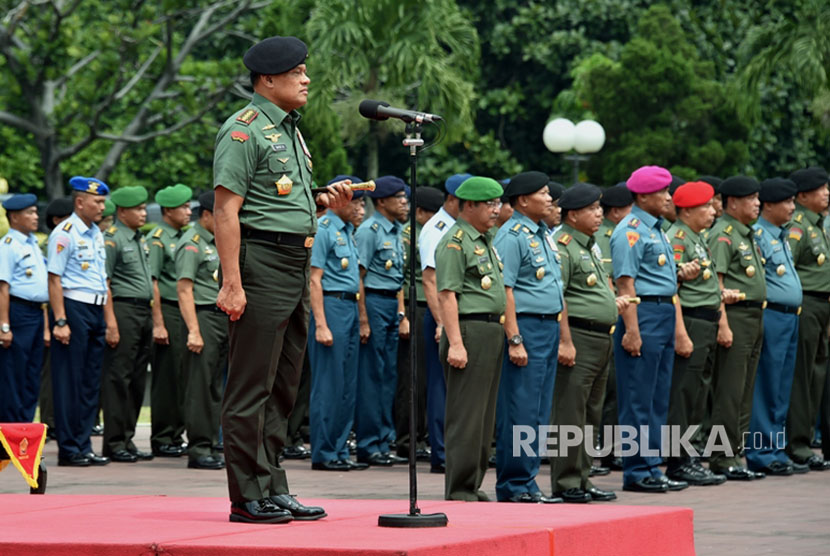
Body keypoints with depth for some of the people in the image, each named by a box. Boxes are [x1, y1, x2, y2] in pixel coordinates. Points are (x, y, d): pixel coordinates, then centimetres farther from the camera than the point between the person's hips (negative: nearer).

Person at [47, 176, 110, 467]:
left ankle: (83, 446, 14)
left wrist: (107, 319, 17)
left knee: (91, 382, 9)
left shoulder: (96, 234, 16)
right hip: (74, 308, -8)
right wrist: (60, 321, -19)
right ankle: (68, 450, 0)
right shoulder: (65, 233, -9)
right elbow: (54, 279, -13)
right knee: (70, 381, -4)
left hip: (96, 311, 8)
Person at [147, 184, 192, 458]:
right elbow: (152, 283, -13)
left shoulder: (183, 238, 18)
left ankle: (176, 435, 14)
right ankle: (162, 440, -1)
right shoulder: (157, 238, -7)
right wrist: (158, 324, -18)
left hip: (186, 312, 8)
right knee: (166, 378, -5)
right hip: (168, 312, -8)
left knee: (182, 377, 8)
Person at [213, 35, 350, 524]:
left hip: (296, 267, 10)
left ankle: (274, 490, 19)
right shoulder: (245, 130, -9)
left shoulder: (291, 131, 19)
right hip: (262, 263, -10)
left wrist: (324, 202, 7)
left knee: (283, 388, 12)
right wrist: (232, 284, -22)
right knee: (252, 387, -6)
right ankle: (248, 498, -3)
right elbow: (227, 211, -16)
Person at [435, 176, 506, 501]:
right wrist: (455, 343, -23)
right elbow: (447, 294, -16)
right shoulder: (454, 242, -10)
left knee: (484, 415, 12)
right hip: (470, 331, -10)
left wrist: (502, 333, 20)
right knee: (466, 415, -8)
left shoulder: (484, 241, 20)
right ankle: (459, 490, -7)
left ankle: (473, 486, 17)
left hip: (492, 332, 10)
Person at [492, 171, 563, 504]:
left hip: (549, 327, 9)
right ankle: (514, 486, -4)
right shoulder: (511, 236, -12)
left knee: (540, 411, 10)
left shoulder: (543, 234, 17)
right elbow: (504, 290, -17)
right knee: (520, 411, -7)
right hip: (526, 327, -9)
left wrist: (558, 331, 19)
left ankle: (527, 482, 14)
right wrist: (514, 340, -22)